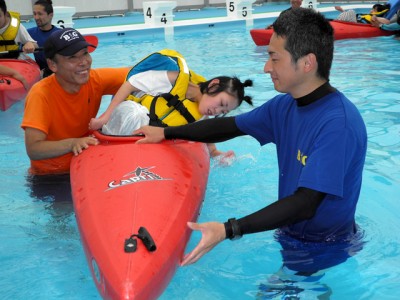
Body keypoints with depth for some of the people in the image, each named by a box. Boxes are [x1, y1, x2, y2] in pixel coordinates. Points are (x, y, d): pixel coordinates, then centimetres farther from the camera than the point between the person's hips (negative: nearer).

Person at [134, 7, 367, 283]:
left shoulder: (339, 124, -29)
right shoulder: (285, 106, -3)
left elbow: (305, 204, -33)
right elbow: (230, 126, 9)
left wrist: (228, 230, -39)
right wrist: (166, 132, 14)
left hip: (325, 249, -7)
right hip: (291, 234, 7)